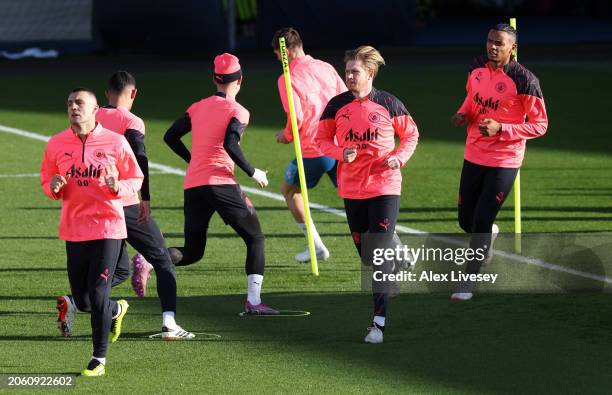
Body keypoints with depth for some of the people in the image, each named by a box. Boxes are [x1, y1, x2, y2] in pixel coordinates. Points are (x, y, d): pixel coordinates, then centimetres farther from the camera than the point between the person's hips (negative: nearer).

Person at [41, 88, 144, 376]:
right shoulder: (56, 145, 4)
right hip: (73, 230, 4)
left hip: (107, 228, -4)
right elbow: (46, 182, 13)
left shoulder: (115, 142, -4)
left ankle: (99, 359, 6)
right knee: (82, 302, 8)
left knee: (97, 295, -10)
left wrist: (118, 187, -17)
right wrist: (54, 187, -10)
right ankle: (116, 310, 43)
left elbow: (135, 179, 4)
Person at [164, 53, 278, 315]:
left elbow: (170, 137, 15)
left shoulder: (197, 108, 14)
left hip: (192, 185, 5)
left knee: (192, 252, 13)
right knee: (255, 238, 9)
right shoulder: (237, 111, -2)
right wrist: (253, 173, -7)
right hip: (221, 183, -5)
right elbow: (230, 145, -17)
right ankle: (253, 301, -4)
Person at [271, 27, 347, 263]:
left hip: (313, 151, -5)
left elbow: (296, 117, -17)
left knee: (289, 190, 19)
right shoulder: (325, 68, 10)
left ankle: (317, 247, 18)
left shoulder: (287, 79, -7)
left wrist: (286, 136, 2)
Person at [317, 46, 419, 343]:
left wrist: (399, 158, -10)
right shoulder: (336, 106, 2)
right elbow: (322, 139, 9)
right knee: (365, 251, 11)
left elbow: (411, 134, 8)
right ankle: (381, 303, 30)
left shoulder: (389, 104, -4)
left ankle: (379, 321, -13)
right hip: (352, 189, 3)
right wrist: (341, 153, -11)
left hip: (385, 187, -3)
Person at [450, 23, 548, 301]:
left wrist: (500, 129, -23)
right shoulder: (477, 68, 1)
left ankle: (468, 281, 9)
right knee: (466, 220, 12)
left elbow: (540, 125, -13)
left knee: (481, 222, -6)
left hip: (503, 162, -6)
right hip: (473, 156, 6)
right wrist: (464, 114, -2)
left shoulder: (524, 80, -17)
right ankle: (489, 235, 48)